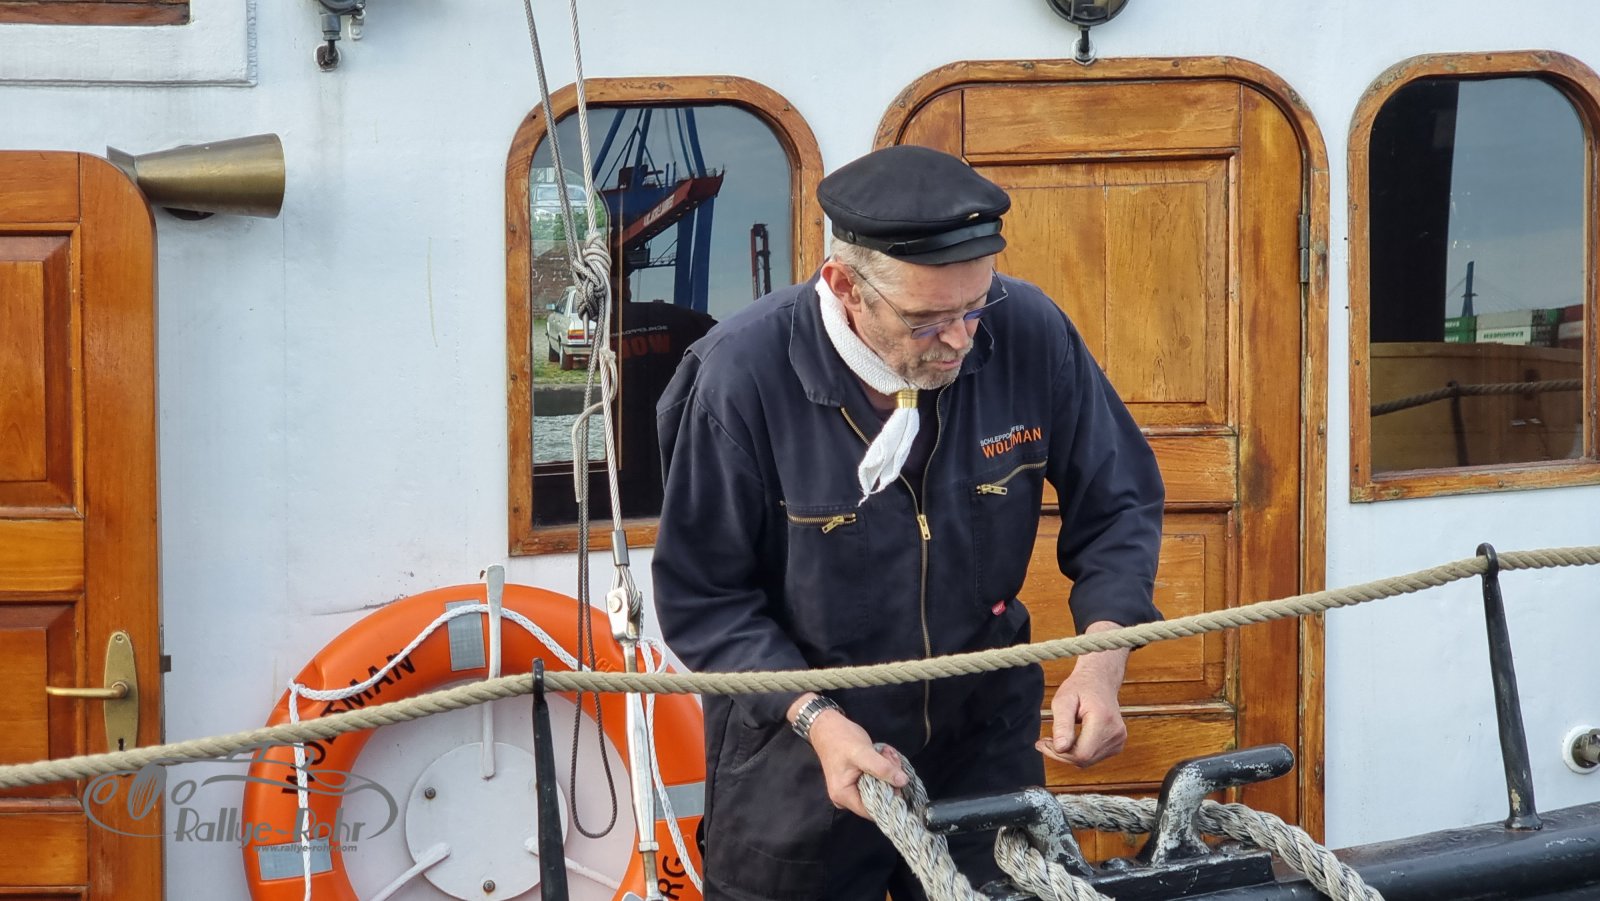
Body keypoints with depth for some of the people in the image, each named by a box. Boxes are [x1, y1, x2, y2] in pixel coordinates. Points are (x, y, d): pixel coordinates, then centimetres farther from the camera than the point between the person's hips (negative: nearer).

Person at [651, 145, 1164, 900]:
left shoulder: (1029, 333, -16)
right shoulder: (746, 372, -22)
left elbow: (1116, 503, -2)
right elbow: (700, 594, -13)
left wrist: (1101, 661, -17)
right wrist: (815, 719, -25)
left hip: (986, 733, 2)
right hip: (797, 738, -2)